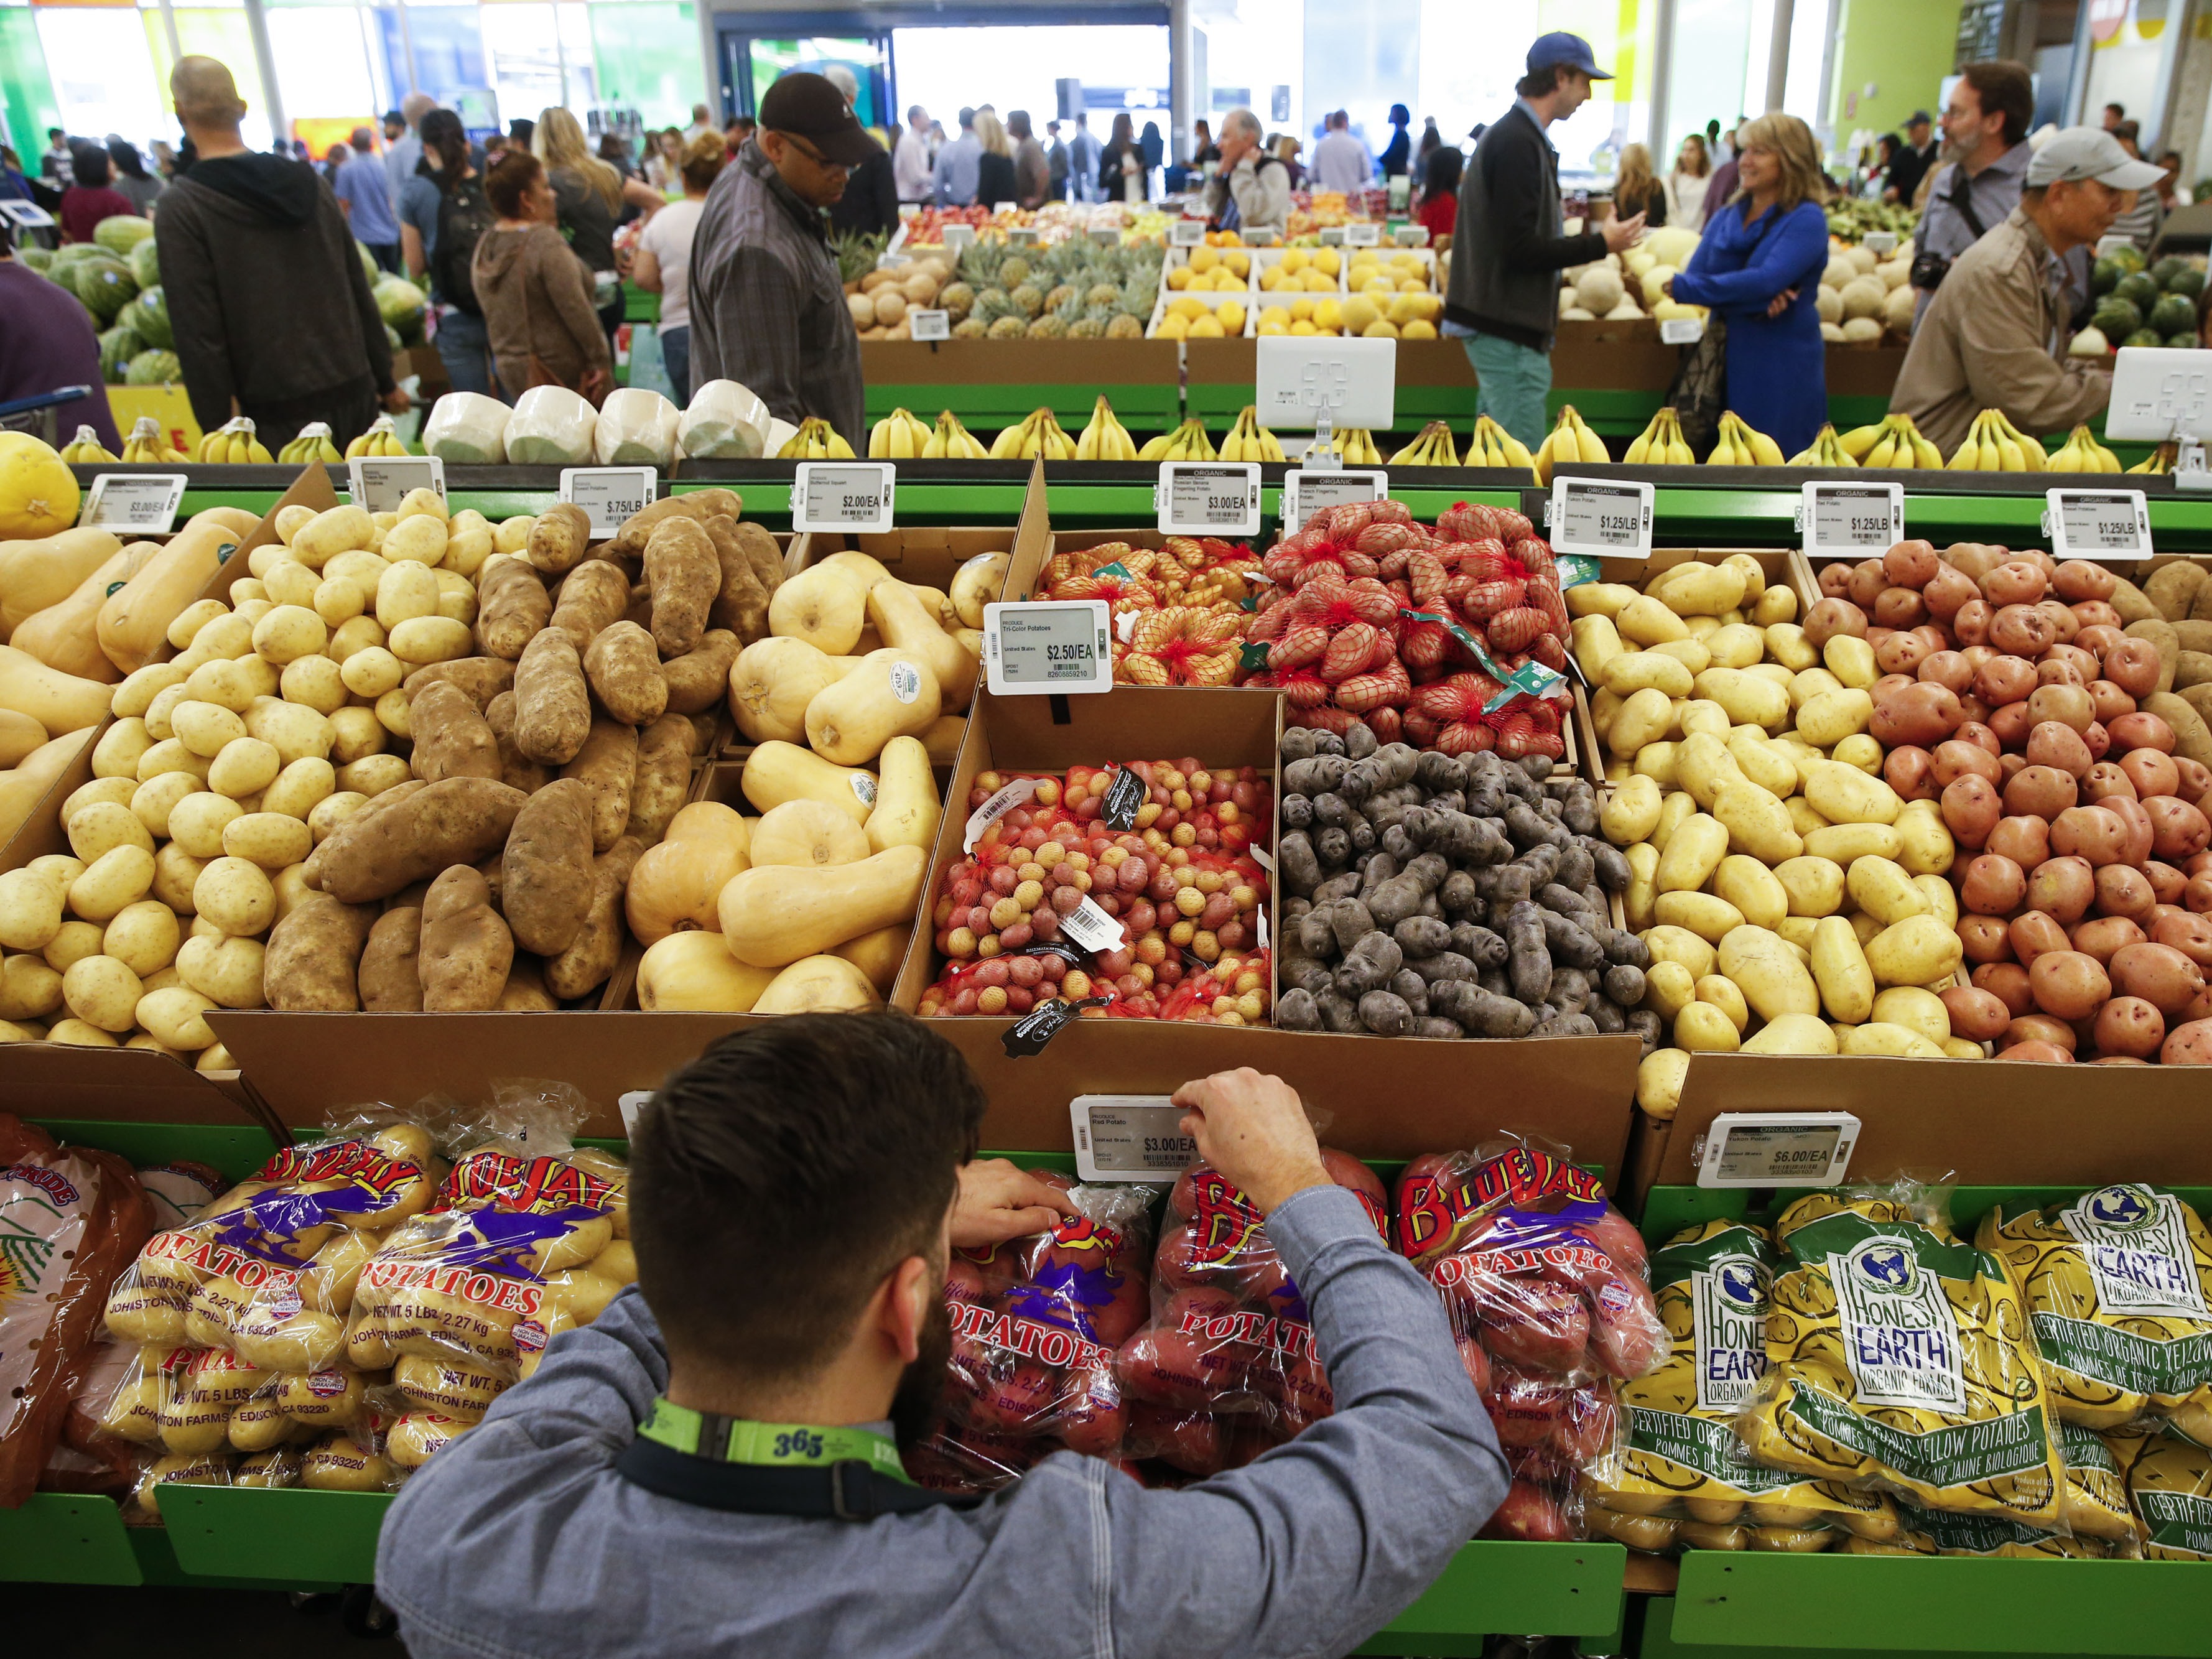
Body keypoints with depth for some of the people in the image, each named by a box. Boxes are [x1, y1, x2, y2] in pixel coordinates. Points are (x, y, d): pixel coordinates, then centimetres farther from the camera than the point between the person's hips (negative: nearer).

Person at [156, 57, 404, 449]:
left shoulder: (181, 206, -6)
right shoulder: (305, 180, 8)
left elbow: (198, 333, -10)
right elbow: (359, 292, 11)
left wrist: (217, 431, -6)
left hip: (279, 415, -4)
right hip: (355, 394, 5)